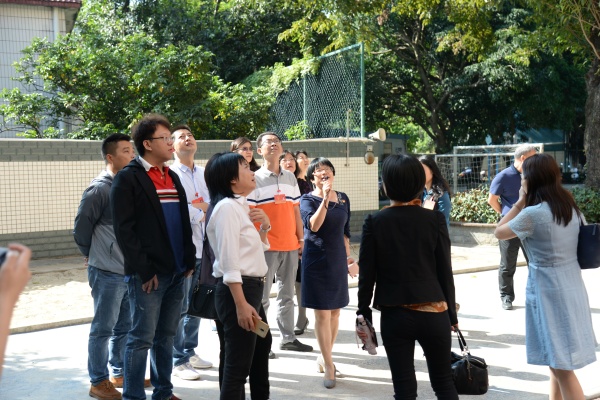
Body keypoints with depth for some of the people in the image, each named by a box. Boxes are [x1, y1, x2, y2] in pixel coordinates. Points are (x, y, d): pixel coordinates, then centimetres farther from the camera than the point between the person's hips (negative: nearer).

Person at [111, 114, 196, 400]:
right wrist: (144, 270, -16)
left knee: (166, 336, 14)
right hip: (149, 274, -7)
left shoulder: (172, 177, 16)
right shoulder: (128, 178, -6)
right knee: (142, 338, -2)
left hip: (177, 271, 7)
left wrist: (190, 260, 10)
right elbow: (124, 229, -12)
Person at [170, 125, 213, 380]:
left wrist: (196, 207, -11)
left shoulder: (204, 174, 12)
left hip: (203, 248, 6)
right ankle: (178, 362, 11)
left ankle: (189, 353, 28)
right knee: (179, 307, 1)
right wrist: (201, 211, -8)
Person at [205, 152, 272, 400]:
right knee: (238, 363, -5)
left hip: (252, 287, 11)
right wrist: (241, 304, -26)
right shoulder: (227, 207, -16)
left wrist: (265, 226, 5)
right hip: (237, 290, -11)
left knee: (262, 345, 27)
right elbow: (229, 263, -22)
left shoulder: (241, 206, 13)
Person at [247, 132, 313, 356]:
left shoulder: (290, 178, 11)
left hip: (290, 245, 5)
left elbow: (295, 210, 14)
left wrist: (301, 239, 11)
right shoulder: (255, 179, -4)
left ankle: (288, 338, 23)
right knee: (262, 297, 1)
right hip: (266, 246, -5)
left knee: (287, 295, 13)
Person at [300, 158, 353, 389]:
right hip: (317, 259, -5)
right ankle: (329, 367, 2)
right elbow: (313, 225, -24)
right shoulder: (308, 200, -6)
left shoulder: (343, 199, 9)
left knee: (335, 312, 11)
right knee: (322, 314, -5)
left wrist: (347, 255, 16)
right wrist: (325, 199, -30)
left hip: (338, 259, 5)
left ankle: (324, 357, 28)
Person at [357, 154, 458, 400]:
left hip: (394, 315, -1)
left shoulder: (374, 223, -7)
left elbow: (367, 274, -4)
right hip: (433, 313, 1)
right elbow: (445, 271, -1)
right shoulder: (435, 220, -5)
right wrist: (452, 313, 10)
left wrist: (363, 313, 7)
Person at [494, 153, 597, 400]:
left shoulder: (533, 214, -18)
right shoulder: (570, 207, 6)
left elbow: (499, 232, -4)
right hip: (572, 287, 8)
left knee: (561, 366, -1)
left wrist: (519, 203, -1)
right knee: (557, 361, 21)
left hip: (548, 291, -8)